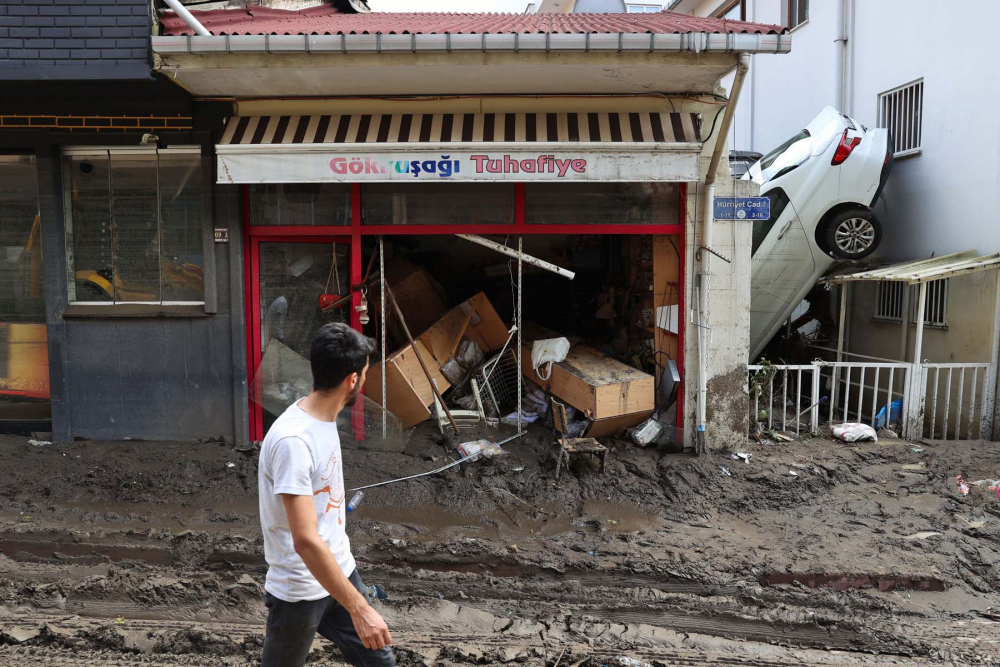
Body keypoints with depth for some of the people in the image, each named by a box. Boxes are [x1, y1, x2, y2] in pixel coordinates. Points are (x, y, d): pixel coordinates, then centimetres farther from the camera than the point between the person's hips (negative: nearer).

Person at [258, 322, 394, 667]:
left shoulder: (324, 417, 0)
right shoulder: (292, 441, -29)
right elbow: (306, 540, -31)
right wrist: (359, 609, -29)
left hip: (340, 570, 8)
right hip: (301, 591, -8)